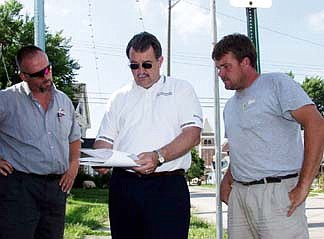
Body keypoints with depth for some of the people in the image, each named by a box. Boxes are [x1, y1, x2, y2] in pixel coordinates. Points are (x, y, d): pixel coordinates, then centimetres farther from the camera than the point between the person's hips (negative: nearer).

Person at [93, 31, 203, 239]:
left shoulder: (181, 89, 9)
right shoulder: (120, 97, 20)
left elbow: (193, 134, -4)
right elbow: (105, 139, 17)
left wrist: (159, 156, -20)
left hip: (167, 186, -3)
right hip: (124, 186, 4)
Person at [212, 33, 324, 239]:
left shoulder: (276, 83, -3)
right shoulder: (230, 106, 21)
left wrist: (304, 186, -18)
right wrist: (227, 180, 8)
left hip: (276, 191, -7)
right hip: (239, 194, 7)